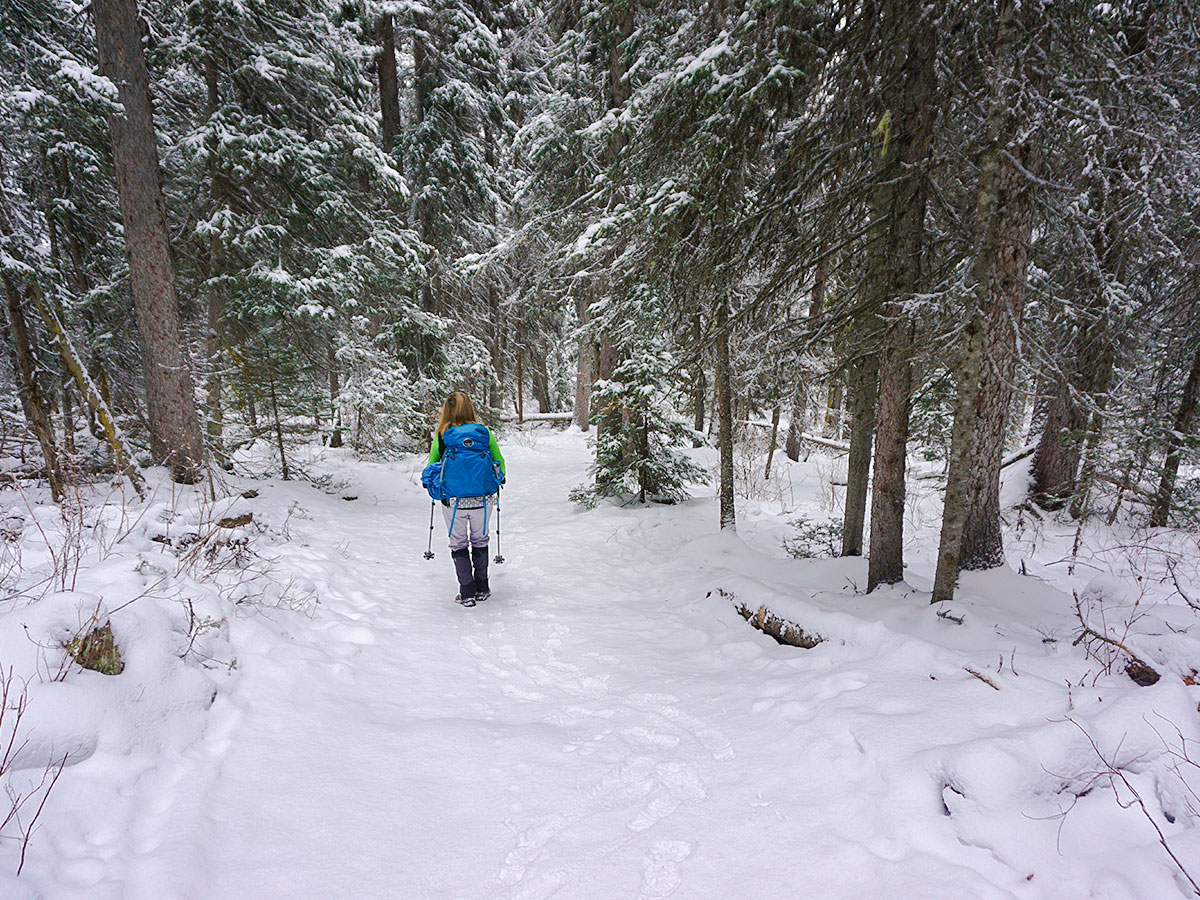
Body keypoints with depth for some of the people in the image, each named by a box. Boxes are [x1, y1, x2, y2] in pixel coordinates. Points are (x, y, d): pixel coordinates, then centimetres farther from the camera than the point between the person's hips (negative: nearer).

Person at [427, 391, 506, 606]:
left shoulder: (441, 437, -6)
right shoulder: (485, 433, -4)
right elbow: (500, 463, 4)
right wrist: (498, 482, 24)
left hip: (453, 502, -1)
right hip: (482, 500, 1)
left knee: (458, 544, 16)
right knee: (479, 541, 21)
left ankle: (467, 593, 15)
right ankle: (482, 589, 28)